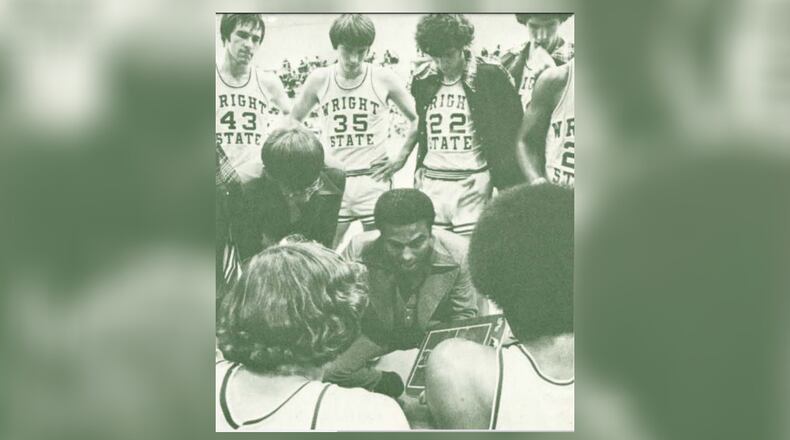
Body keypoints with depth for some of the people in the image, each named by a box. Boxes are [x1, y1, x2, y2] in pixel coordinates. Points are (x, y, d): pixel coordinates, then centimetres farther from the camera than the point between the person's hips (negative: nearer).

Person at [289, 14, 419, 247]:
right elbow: (293, 122, 12)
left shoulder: (384, 79, -3)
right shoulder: (319, 79, 1)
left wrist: (400, 159, -1)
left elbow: (416, 119, 5)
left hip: (373, 178, -1)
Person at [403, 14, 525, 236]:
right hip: (431, 183, 4)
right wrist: (419, 172, 14)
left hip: (471, 184, -4)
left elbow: (509, 134, -2)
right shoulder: (423, 80, 9)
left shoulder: (488, 78, -4)